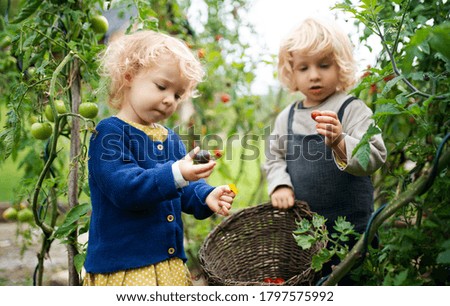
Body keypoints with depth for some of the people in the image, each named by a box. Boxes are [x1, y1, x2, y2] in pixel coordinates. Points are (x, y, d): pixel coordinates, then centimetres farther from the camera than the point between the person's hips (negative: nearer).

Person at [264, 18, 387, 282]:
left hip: (350, 224, -4)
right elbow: (275, 158, 14)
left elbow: (374, 158, -21)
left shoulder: (353, 109, -10)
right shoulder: (287, 117, 6)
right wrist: (280, 185, -5)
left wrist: (339, 143, -38)